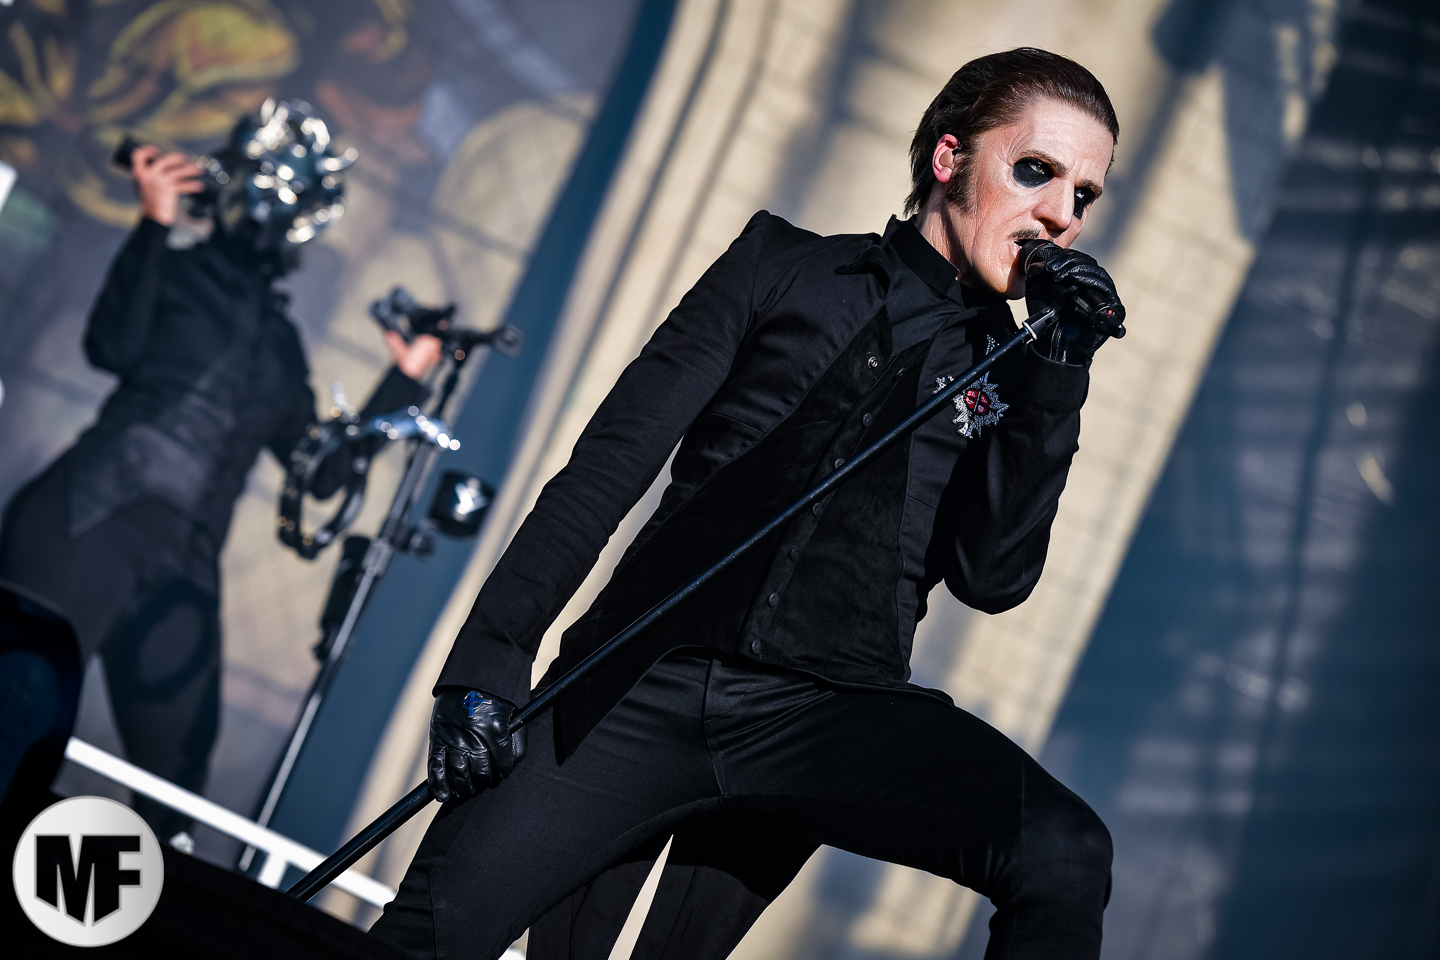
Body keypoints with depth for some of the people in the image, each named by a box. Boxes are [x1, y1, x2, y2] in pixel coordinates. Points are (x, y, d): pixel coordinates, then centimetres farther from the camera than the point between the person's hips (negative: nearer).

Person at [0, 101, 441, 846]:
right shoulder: (181, 261, 9)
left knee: (173, 771, 2)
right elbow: (113, 346, -10)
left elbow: (323, 471, 25)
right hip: (89, 522, -5)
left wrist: (405, 379, 26)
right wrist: (156, 226, -12)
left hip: (182, 562, 5)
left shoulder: (280, 343, 23)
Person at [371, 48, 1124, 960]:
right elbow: (613, 461, 4)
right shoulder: (786, 266, 10)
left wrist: (1059, 373, -5)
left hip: (829, 719, 1)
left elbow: (993, 577, 0)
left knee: (1064, 858, -25)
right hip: (644, 685, -1)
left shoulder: (1011, 375, 15)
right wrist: (488, 660, -5)